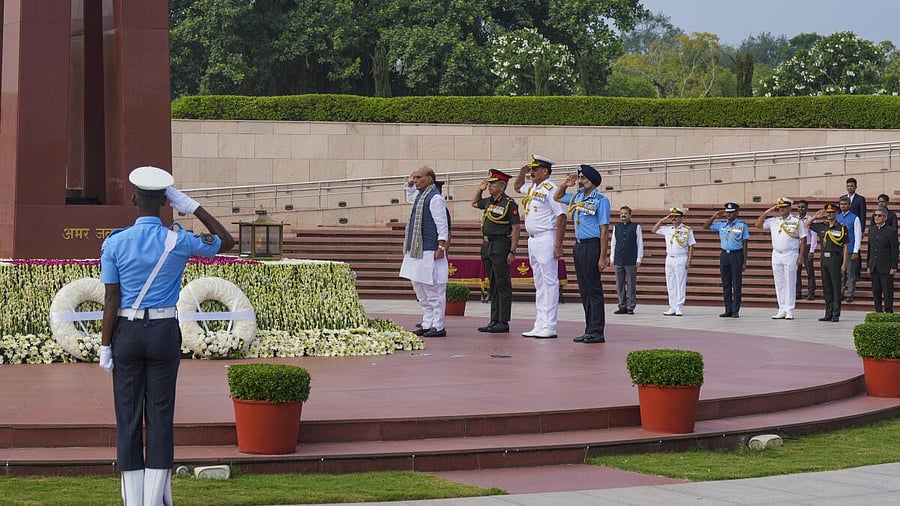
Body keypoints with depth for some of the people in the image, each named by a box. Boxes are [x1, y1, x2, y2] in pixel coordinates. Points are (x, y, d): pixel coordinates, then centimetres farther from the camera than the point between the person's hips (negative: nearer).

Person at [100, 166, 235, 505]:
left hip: (127, 334, 0)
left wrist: (105, 347, -1)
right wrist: (191, 207, 4)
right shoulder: (178, 242, -6)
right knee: (160, 416, 4)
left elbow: (111, 300, -8)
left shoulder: (114, 243, -8)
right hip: (164, 334, 0)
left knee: (128, 417, 5)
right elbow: (226, 242, 10)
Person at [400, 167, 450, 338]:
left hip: (430, 253, -10)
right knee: (420, 290, 13)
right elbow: (410, 198, 41)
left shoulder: (435, 198, -14)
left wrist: (441, 248, -21)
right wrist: (409, 184, 24)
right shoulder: (420, 195, 14)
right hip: (417, 251, 10)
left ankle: (438, 327, -1)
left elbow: (443, 226, -17)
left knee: (434, 291, -5)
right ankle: (427, 324, 19)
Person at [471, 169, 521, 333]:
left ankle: (503, 322, -2)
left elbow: (515, 229, -12)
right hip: (487, 246, 9)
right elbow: (474, 203, 34)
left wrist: (512, 252, -17)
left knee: (503, 285, -4)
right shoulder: (489, 201, 13)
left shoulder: (509, 204, -10)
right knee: (492, 286, 11)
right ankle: (494, 321, 16)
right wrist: (480, 189, 18)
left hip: (501, 246, -9)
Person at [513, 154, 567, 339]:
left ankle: (549, 327, -9)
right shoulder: (532, 188, 15)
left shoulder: (550, 189, -12)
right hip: (532, 240, 10)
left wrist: (558, 245, -21)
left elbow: (561, 217, -17)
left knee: (549, 283, -8)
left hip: (546, 239, -10)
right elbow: (517, 187, 39)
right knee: (539, 284, 11)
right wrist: (522, 172, 18)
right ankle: (539, 325, 15)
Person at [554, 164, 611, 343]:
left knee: (594, 290, -7)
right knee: (584, 290, 9)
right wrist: (565, 185, 14)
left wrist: (603, 257, -17)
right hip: (579, 246, 8)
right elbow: (556, 198, 34)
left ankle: (597, 332, -6)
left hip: (592, 246, -8)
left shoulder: (600, 200, -8)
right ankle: (590, 330, 12)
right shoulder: (577, 197, 14)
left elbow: (604, 230, -12)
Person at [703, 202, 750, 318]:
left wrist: (744, 262, -5)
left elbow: (745, 244, -1)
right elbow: (705, 226, 15)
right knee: (726, 284, 6)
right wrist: (714, 216, 3)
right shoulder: (721, 225, 10)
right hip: (724, 255, 4)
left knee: (736, 284, -3)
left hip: (737, 255, -4)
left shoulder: (742, 225, -1)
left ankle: (735, 311, -1)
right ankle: (728, 310, 11)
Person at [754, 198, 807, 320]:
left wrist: (801, 256, -9)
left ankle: (789, 311, -3)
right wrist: (768, 211, 3)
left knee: (790, 283, -5)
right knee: (779, 284, 6)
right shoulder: (773, 221, 11)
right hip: (776, 254, 5)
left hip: (790, 255, -5)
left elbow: (803, 240, -1)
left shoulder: (797, 222, 0)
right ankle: (782, 311, 11)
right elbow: (758, 224, 7)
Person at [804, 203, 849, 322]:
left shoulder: (842, 228, -2)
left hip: (835, 258, -5)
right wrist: (816, 216, 6)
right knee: (826, 287, 8)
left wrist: (844, 264, -8)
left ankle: (836, 314, 1)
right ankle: (828, 314, 13)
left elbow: (845, 247, -3)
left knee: (836, 287, -3)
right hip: (824, 259, 5)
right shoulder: (821, 226, 10)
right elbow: (806, 224, 20)